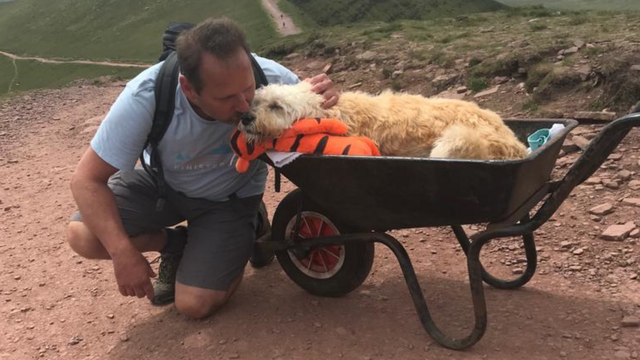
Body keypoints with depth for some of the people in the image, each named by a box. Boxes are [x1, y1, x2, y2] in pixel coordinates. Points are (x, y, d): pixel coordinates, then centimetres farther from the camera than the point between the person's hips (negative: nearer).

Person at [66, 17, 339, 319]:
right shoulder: (146, 97, -35)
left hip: (232, 196, -1)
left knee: (195, 304, -11)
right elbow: (88, 179, -26)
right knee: (82, 236, -21)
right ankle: (174, 243, 9)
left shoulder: (271, 79, -32)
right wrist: (124, 254, -35)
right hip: (162, 183, 1)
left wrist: (320, 101, -36)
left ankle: (247, 230, 17)